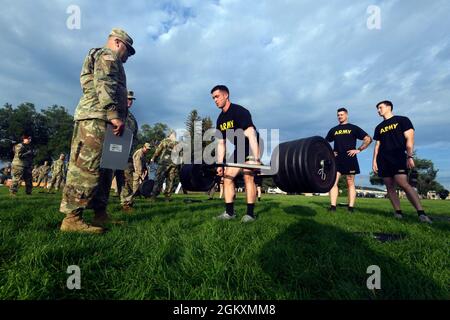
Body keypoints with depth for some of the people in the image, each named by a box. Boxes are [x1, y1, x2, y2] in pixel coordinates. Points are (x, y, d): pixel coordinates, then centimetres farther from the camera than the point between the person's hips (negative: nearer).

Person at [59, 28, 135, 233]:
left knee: (103, 168, 6)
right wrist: (114, 115, -22)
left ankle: (100, 214, 9)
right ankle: (72, 218, -14)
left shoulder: (107, 60, 34)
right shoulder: (107, 55, 4)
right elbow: (104, 85, -14)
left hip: (100, 121, 10)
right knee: (87, 166, -15)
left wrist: (114, 117, 23)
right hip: (96, 118, -10)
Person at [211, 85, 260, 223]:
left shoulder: (239, 111, -23)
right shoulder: (220, 120, 2)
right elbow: (221, 143, 5)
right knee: (227, 177, 1)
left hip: (252, 148, -8)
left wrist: (256, 159, -42)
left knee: (248, 177, -20)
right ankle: (229, 212, 6)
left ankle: (250, 213, -11)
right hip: (238, 149, 8)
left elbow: (251, 135, -33)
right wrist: (220, 164, 0)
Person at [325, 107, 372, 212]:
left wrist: (358, 150, -6)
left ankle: (351, 207, 3)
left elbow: (368, 139, 2)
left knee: (350, 183, 1)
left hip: (349, 158, -3)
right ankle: (333, 206, -9)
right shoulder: (333, 130, 15)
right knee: (333, 182, -8)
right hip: (336, 159, 3)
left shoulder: (353, 128, 7)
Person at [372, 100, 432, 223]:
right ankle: (398, 212, 4)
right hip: (383, 160, 5)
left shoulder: (402, 120, 7)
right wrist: (374, 160, 7)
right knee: (390, 186, 0)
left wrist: (410, 156, -14)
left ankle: (421, 213, -19)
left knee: (403, 184, -20)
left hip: (398, 158, -5)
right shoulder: (379, 127, 20)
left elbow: (409, 139, -2)